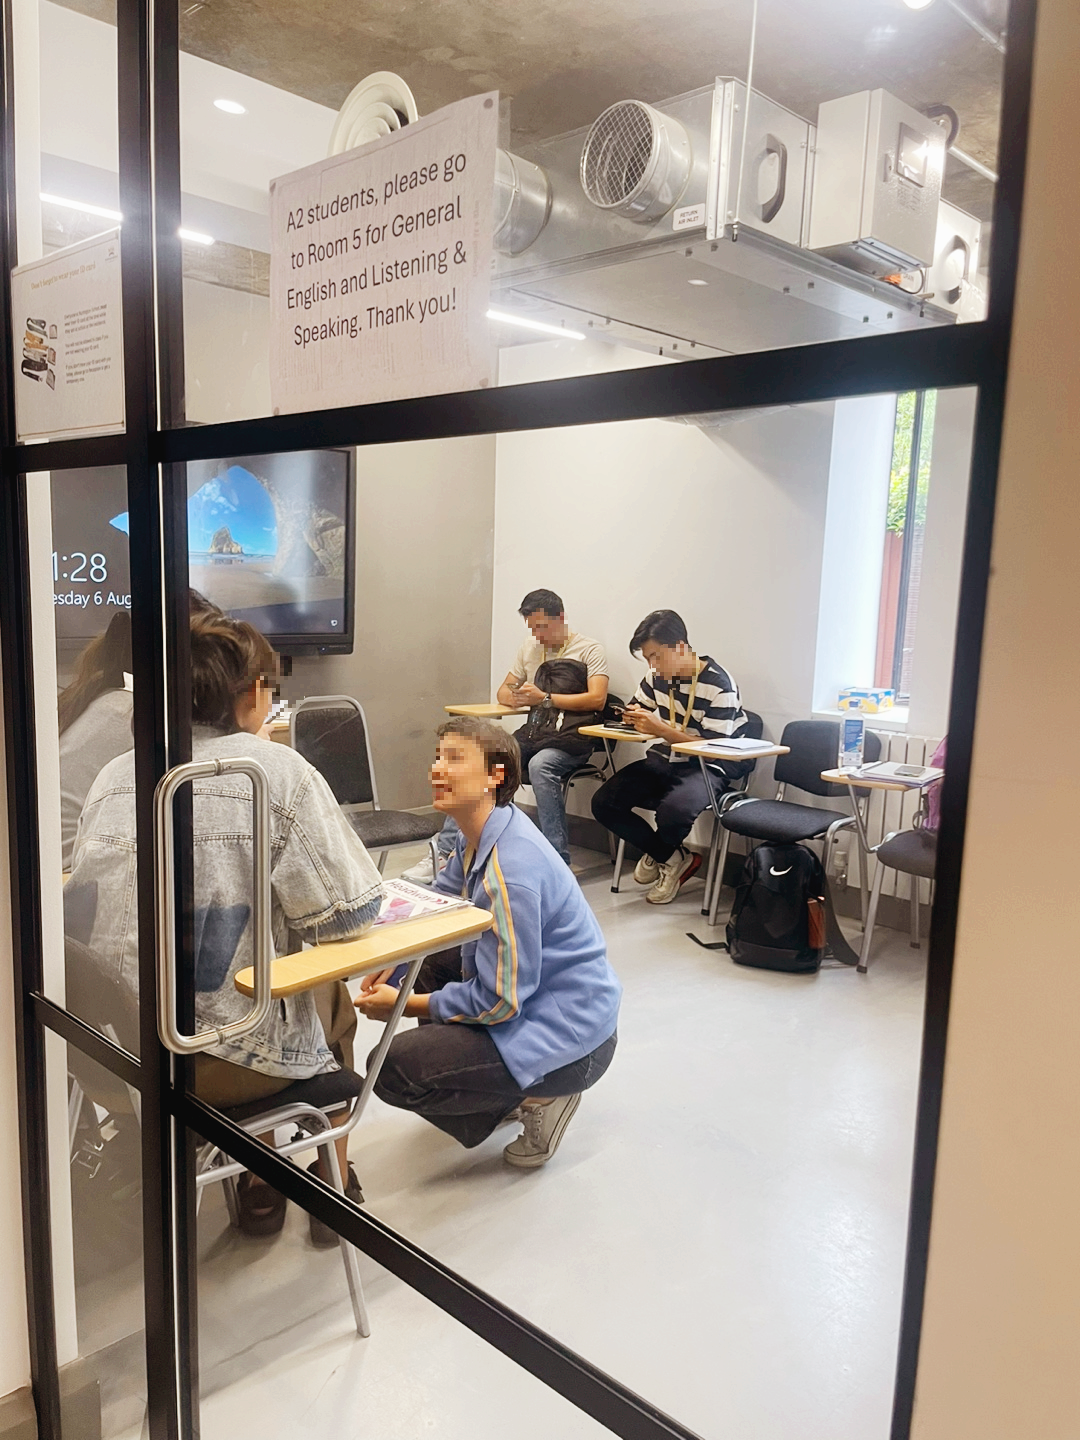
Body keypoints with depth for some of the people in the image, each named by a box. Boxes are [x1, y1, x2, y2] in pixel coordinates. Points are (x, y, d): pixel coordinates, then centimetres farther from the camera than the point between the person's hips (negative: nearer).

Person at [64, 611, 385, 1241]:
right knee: (333, 999, 29)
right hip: (236, 1061, -4)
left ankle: (261, 1185, 44)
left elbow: (87, 909, 8)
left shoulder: (115, 775, -2)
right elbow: (351, 913, -14)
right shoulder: (280, 770, -15)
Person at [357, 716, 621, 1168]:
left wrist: (402, 1004, -13)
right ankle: (499, 1086, 23)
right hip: (531, 994, 10)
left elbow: (498, 1001, -24)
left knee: (391, 1070, -13)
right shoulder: (478, 834, 0)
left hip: (570, 1041, -10)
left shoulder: (509, 869, -29)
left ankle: (538, 1098, 1)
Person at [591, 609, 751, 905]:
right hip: (662, 761, 7)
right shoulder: (658, 675, 0)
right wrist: (633, 716, -9)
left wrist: (661, 730, -30)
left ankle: (658, 854, 6)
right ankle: (673, 858, 3)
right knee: (603, 802, -12)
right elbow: (635, 708, 19)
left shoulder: (719, 685, -18)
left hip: (705, 767, -6)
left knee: (672, 812, -36)